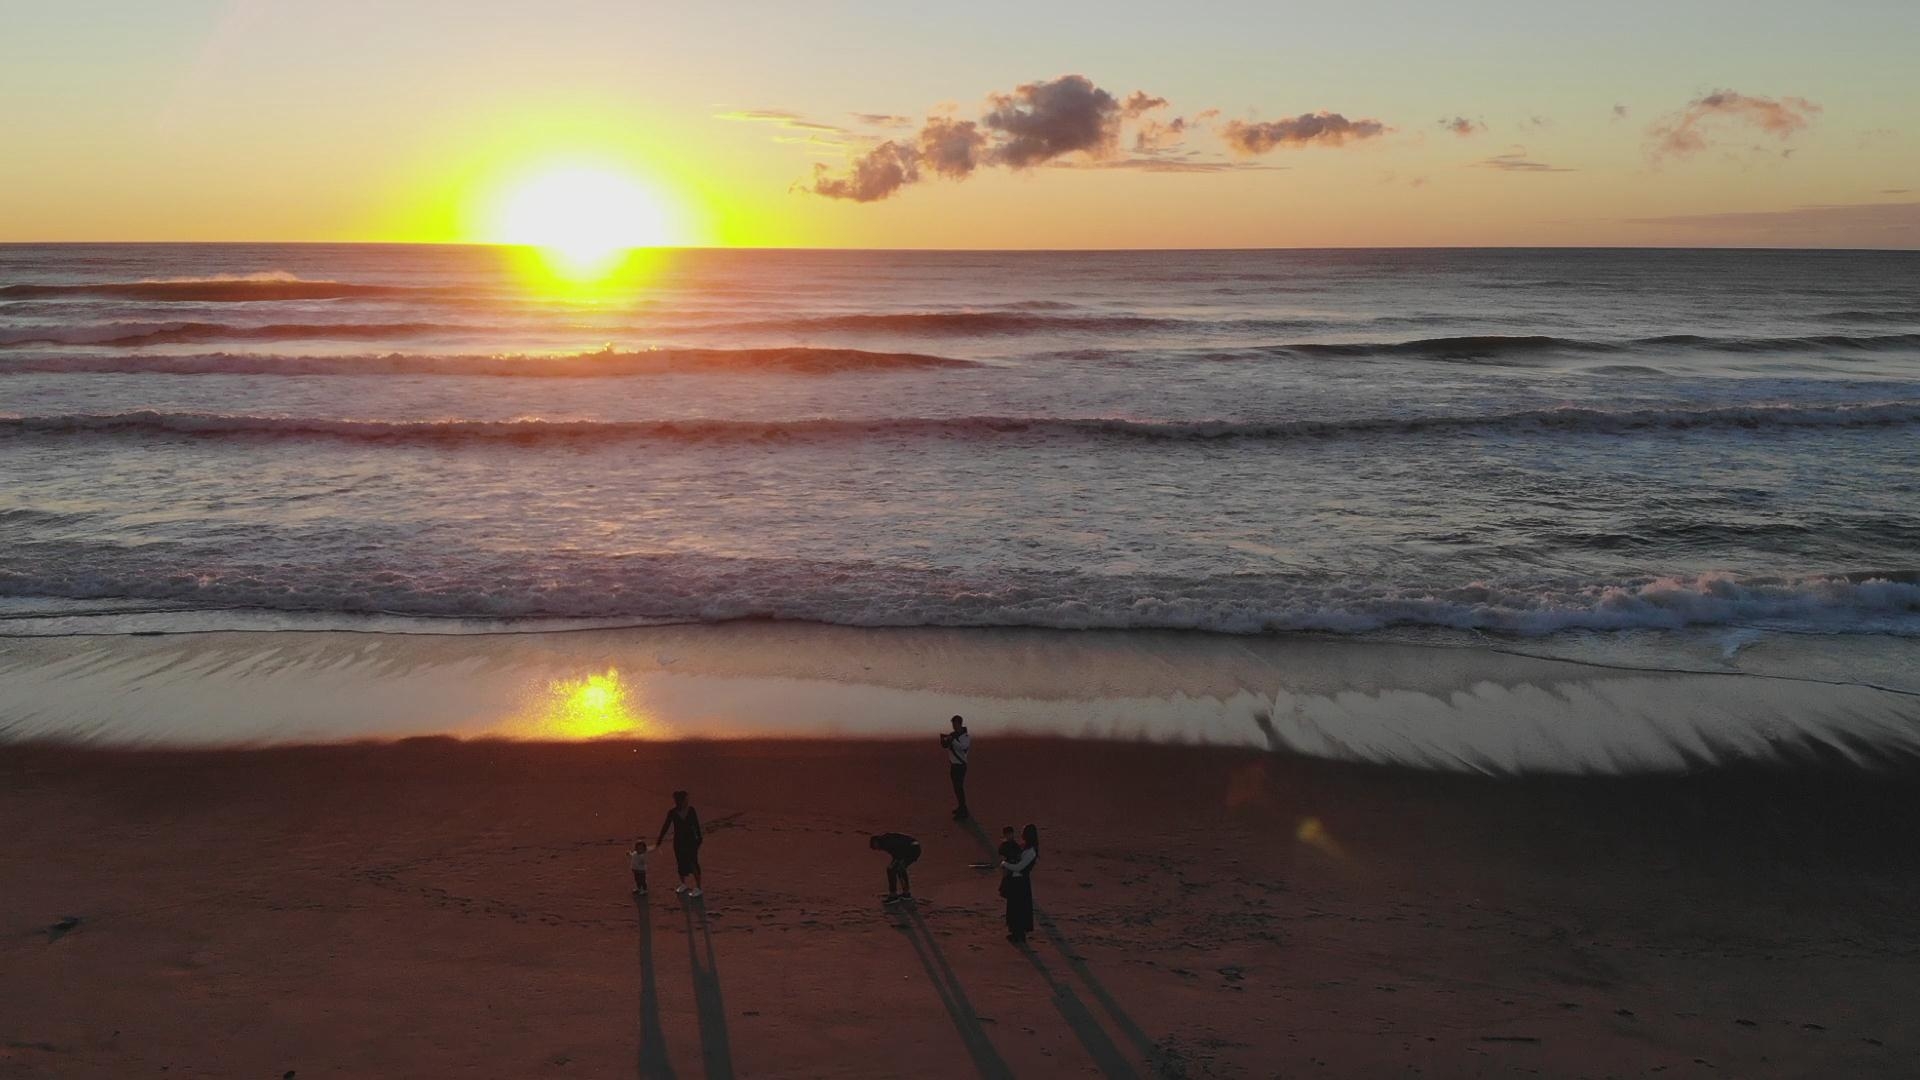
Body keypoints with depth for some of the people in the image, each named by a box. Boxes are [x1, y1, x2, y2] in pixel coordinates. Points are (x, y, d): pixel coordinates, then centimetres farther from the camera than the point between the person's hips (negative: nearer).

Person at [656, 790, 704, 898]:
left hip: (691, 840, -1)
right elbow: (665, 827, -5)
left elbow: (696, 825, 1)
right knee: (681, 863, 13)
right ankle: (683, 884, 36)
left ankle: (698, 888, 5)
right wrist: (658, 842, -3)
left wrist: (699, 838, 6)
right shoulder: (672, 813, -11)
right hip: (679, 841, 1)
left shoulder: (691, 811, -9)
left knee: (694, 863, -2)